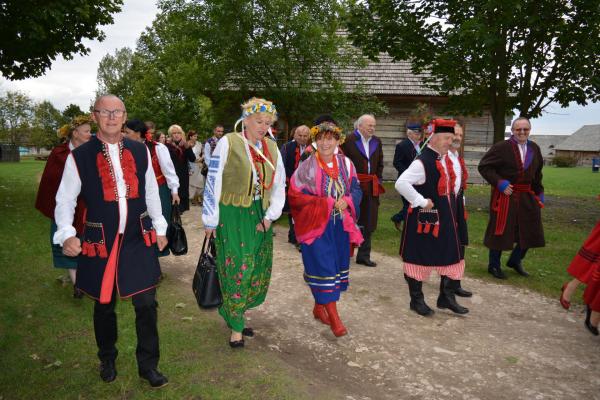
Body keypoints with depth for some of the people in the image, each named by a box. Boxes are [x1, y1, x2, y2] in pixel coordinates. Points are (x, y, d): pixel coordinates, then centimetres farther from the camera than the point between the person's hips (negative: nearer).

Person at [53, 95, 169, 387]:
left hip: (138, 241, 1)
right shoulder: (79, 157, -6)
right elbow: (65, 201, -2)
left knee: (146, 304, 4)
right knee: (104, 306, 16)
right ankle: (107, 360, 41)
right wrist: (66, 234, -17)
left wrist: (159, 228, 12)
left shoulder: (140, 152, 2)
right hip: (100, 243, -1)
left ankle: (148, 365, 23)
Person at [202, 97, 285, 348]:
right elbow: (213, 182, -8)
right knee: (236, 269, -1)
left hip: (259, 216, 6)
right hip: (232, 216, -5)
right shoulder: (228, 143, -9)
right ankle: (236, 326, 17)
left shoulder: (272, 148, 6)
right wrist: (210, 220, -7)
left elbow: (279, 186, 9)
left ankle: (234, 313, 31)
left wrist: (269, 217, -2)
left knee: (259, 270, 10)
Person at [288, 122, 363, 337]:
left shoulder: (346, 164, 3)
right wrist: (325, 203, -17)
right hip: (316, 224, -5)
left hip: (340, 225, 5)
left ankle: (319, 307, 30)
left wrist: (347, 201, -15)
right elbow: (295, 196, -11)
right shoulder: (307, 167, -10)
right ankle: (333, 317, 6)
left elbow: (356, 189, 7)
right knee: (323, 267, -6)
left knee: (337, 265, 11)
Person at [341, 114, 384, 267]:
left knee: (368, 223, 9)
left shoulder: (377, 142, 11)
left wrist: (377, 180, 11)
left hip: (371, 188, 6)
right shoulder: (349, 141, -7)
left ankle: (364, 255, 19)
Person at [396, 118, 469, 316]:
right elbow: (401, 183, -31)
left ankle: (447, 297, 28)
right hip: (425, 218, -8)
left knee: (452, 256, 13)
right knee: (420, 257, 6)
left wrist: (450, 211, 16)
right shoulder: (422, 162, -20)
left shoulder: (446, 159, 7)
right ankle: (416, 299, 22)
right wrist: (421, 202, -25)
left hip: (445, 218, 9)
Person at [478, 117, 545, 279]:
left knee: (530, 231, 11)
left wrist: (539, 193, 14)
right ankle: (494, 266, 20)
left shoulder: (534, 149, 8)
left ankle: (515, 261, 33)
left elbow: (537, 174, 19)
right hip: (505, 195, -6)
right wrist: (500, 183, -18)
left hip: (527, 196, 6)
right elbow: (484, 166, -12)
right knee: (500, 231, 3)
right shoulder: (501, 147, -12)